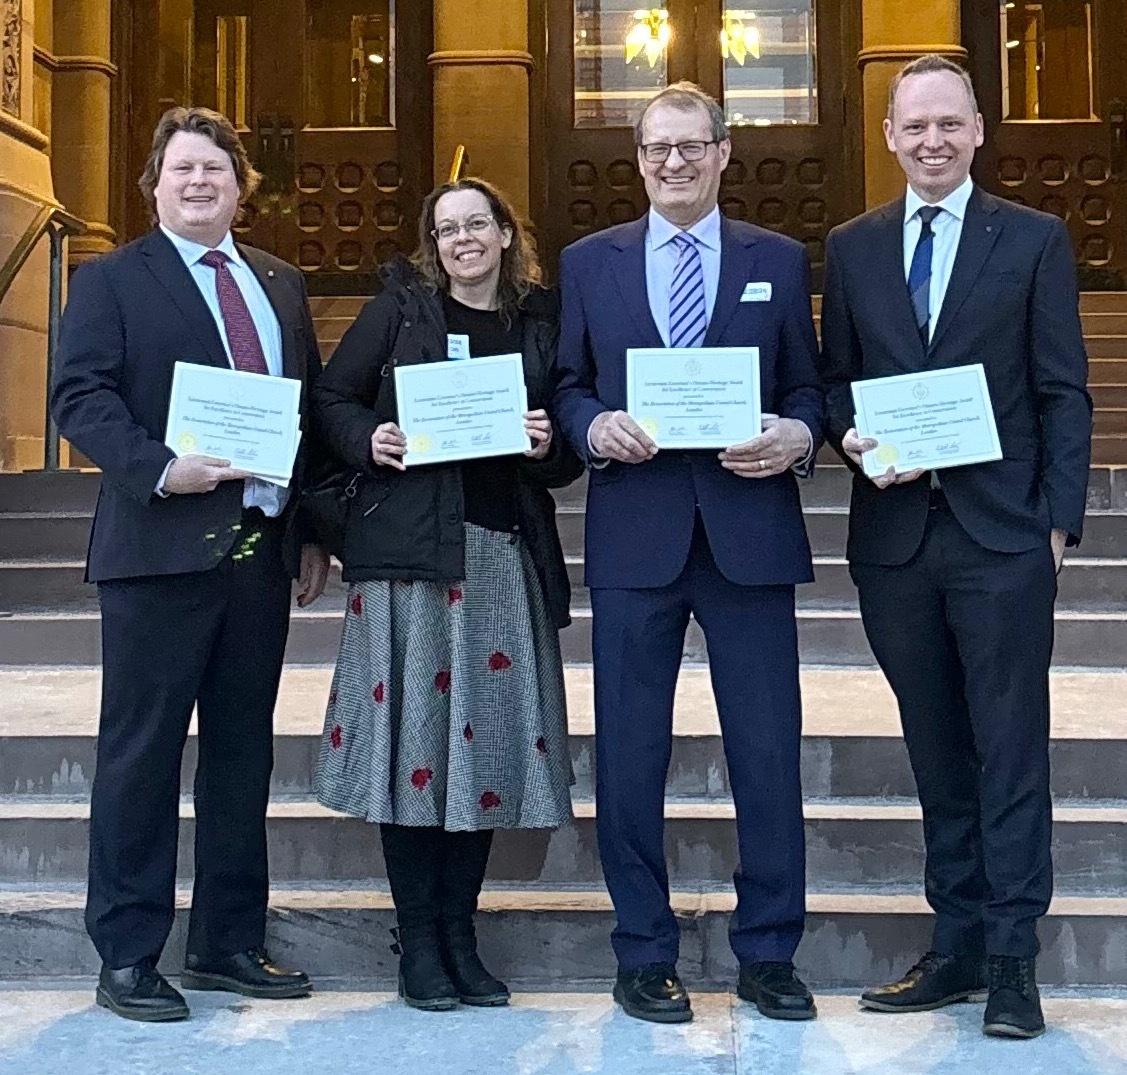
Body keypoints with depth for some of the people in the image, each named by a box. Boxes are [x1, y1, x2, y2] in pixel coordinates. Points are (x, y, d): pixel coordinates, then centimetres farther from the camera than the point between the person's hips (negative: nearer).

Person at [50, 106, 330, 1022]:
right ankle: (127, 956, 12)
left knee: (243, 749, 11)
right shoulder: (111, 281, 3)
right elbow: (79, 396, -8)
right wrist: (158, 468, -23)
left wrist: (313, 532, 8)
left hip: (264, 547, 5)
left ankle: (228, 944, 23)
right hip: (161, 547, -5)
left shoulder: (282, 284, 17)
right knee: (142, 752, 1)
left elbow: (314, 405, 15)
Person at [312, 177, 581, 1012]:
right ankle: (418, 942, 10)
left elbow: (569, 450, 13)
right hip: (409, 545, -2)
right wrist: (368, 441, -12)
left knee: (489, 736, 4)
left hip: (505, 551, 2)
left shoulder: (543, 319, 13)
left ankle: (459, 933, 17)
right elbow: (333, 398, 7)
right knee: (413, 732, -2)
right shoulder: (402, 304, 9)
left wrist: (548, 449, -8)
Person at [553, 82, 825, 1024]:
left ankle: (769, 954, 20)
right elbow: (566, 387, 10)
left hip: (751, 532, 0)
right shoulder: (589, 262, 11)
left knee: (770, 752, 4)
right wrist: (595, 426, -11)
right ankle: (644, 956, 20)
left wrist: (797, 436, -12)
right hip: (633, 533, 0)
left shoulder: (779, 260, 10)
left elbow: (809, 389, 9)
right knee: (630, 756, 5)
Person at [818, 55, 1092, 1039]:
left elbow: (1064, 394, 1)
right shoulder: (851, 247, 11)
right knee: (937, 753, 10)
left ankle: (1012, 959, 10)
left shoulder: (1035, 240, 3)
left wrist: (1060, 518, -6)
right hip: (895, 534, 3)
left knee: (1010, 752, 1)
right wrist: (851, 435, -8)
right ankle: (958, 945, 20)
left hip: (1003, 533, -3)